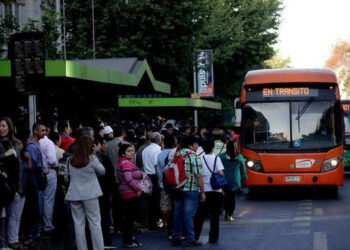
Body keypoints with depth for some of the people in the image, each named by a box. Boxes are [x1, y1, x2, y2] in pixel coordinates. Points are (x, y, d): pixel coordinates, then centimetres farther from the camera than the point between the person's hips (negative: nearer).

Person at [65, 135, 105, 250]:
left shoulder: (71, 161, 2)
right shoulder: (92, 159, -8)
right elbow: (102, 171, 5)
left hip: (74, 194, 3)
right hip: (90, 194, -3)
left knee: (78, 224, 6)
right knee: (95, 223, 2)